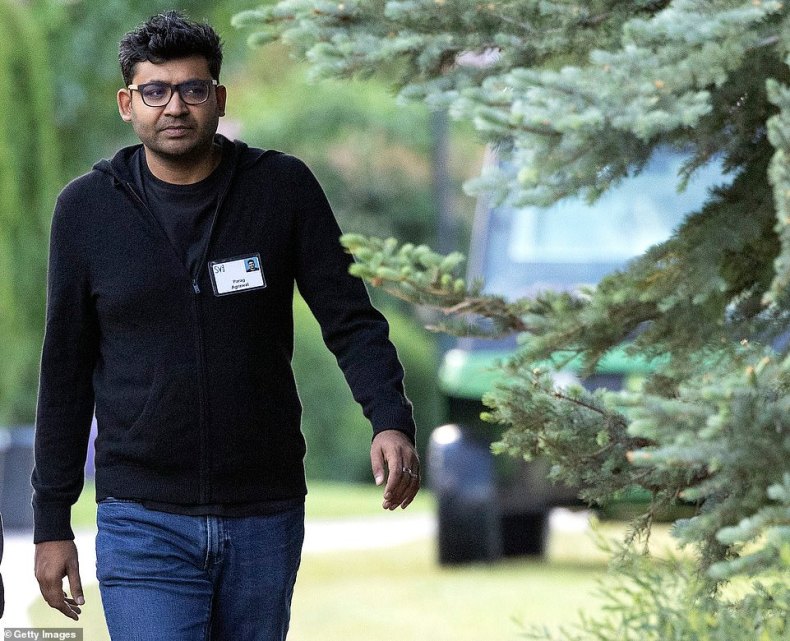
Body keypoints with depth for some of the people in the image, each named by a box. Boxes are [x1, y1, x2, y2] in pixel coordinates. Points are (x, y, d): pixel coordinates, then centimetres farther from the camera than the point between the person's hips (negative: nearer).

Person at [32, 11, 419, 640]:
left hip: (265, 517, 1)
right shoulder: (87, 208, 1)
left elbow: (351, 320, -1)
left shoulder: (283, 188, -1)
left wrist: (392, 421, -20)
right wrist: (52, 522, 5)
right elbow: (65, 373, 6)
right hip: (142, 519, -1)